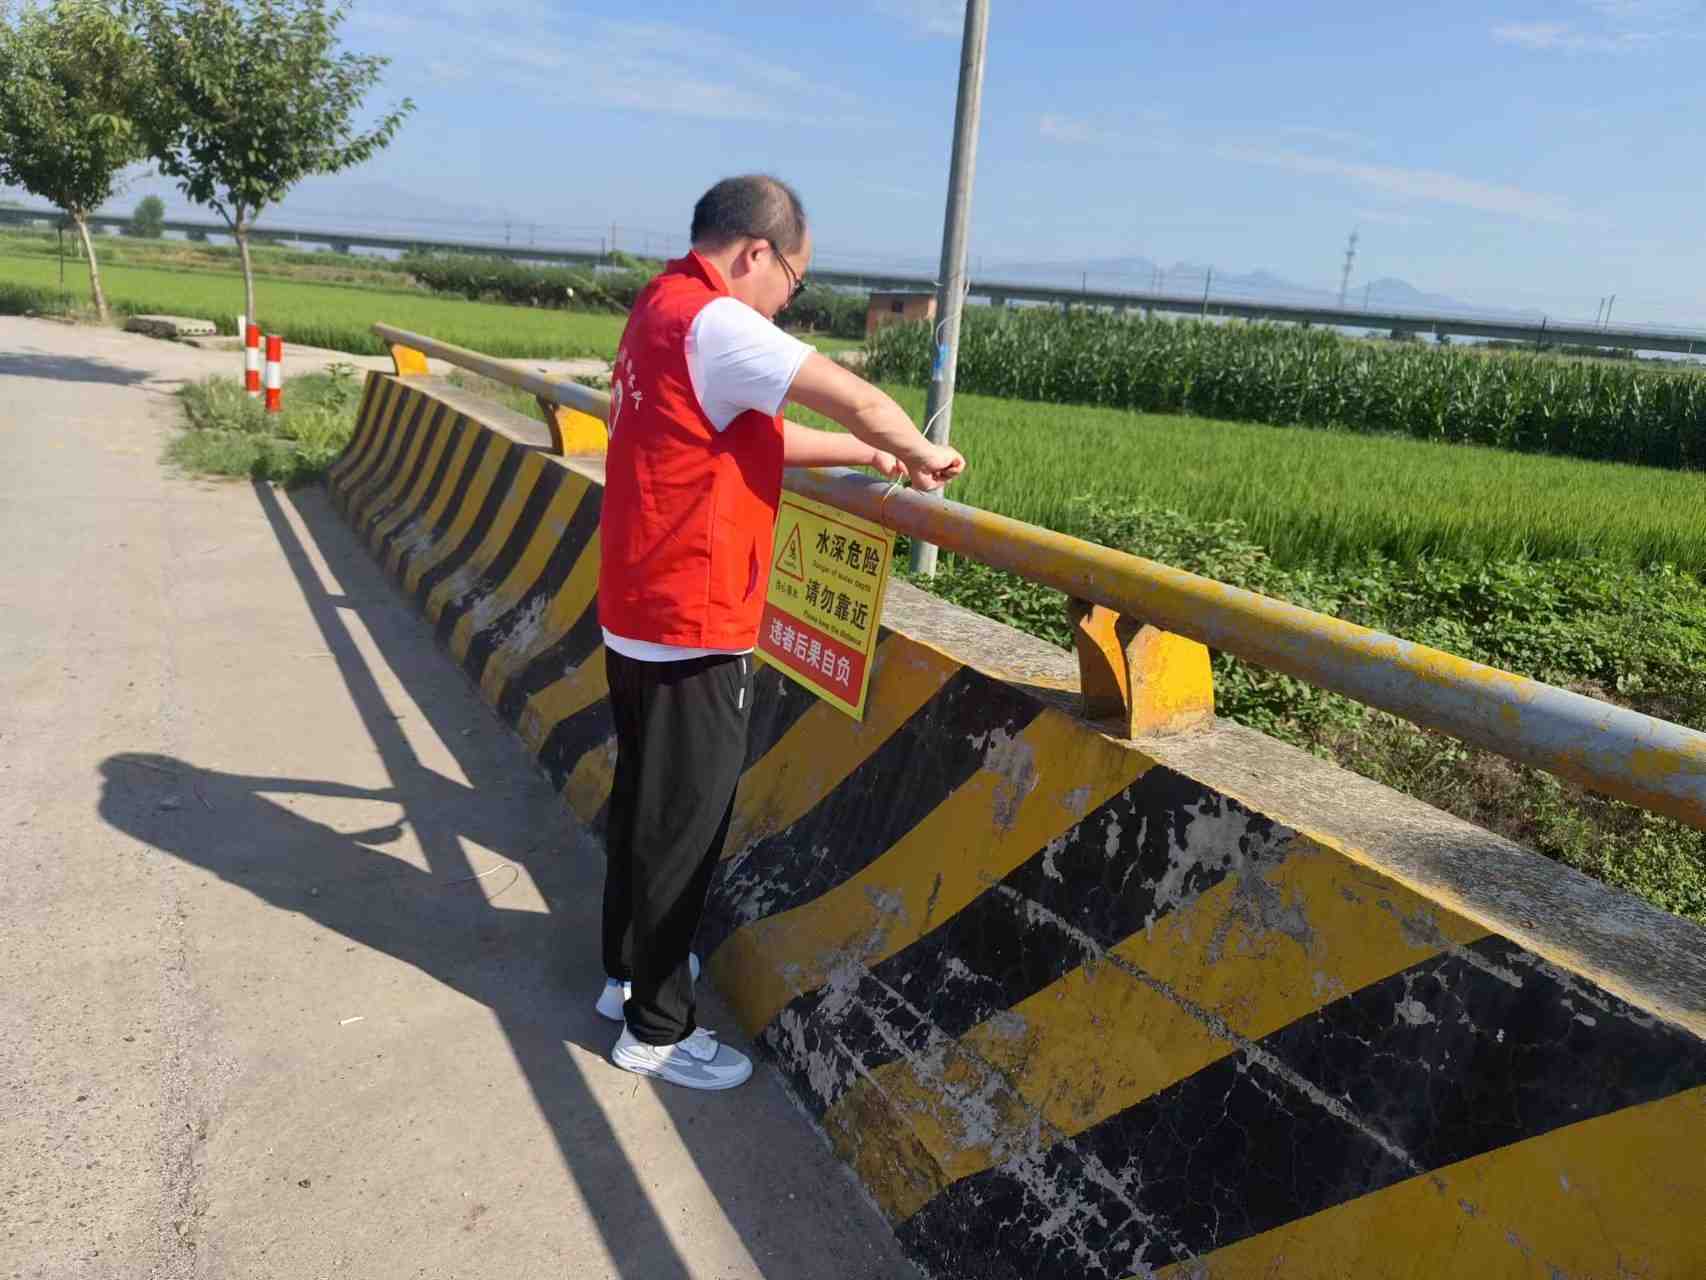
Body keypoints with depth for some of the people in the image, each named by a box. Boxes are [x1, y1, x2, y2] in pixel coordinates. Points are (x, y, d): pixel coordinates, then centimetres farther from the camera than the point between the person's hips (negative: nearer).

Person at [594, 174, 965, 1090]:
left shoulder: (663, 309, 13)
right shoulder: (713, 323, -19)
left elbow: (755, 437, 17)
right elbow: (857, 400, -18)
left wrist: (870, 457, 13)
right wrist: (920, 454, 0)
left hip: (641, 617, 10)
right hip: (692, 631, -10)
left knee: (645, 804, 21)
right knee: (682, 826, 3)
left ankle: (630, 971, 38)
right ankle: (656, 1028, 18)